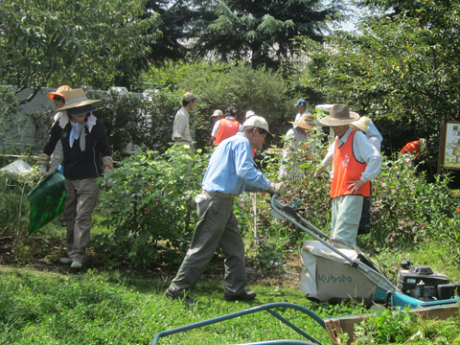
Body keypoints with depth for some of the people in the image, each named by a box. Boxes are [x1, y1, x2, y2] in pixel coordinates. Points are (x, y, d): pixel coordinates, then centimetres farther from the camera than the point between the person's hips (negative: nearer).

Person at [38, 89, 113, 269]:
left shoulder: (95, 125, -9)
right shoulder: (61, 125, -2)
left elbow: (105, 150, 2)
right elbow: (50, 145, 16)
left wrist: (107, 172, 2)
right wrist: (43, 164, 19)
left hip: (89, 179, -4)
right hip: (69, 178, 4)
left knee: (82, 217, -11)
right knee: (69, 216, 11)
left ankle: (78, 255, -11)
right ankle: (72, 252, 23)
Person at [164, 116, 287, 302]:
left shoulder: (231, 142, 24)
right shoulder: (241, 143, -7)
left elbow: (238, 179, 25)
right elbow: (245, 171, -23)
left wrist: (262, 187, 15)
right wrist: (270, 186, -20)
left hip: (221, 203, 11)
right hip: (217, 202, -11)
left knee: (235, 248, 14)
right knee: (203, 249, -6)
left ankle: (235, 290, 19)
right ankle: (177, 290, -1)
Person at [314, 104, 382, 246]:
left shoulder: (357, 137, -7)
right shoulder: (337, 140, 18)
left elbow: (375, 158, -15)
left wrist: (363, 179, -15)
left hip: (352, 193, -9)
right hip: (337, 193, 9)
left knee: (342, 237, -19)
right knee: (335, 236, 10)